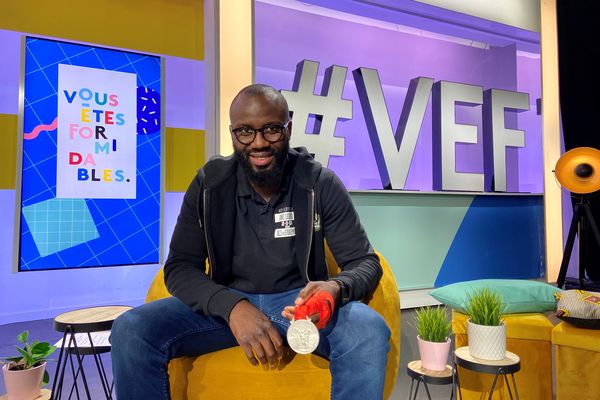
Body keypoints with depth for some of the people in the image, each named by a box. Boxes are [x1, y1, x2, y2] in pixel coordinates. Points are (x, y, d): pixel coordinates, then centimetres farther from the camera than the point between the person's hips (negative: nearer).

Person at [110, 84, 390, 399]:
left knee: (370, 331, -31)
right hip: (227, 303, 2)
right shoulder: (208, 184, -5)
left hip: (299, 301, -1)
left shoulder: (321, 184, -8)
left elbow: (365, 262, -6)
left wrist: (336, 288, -32)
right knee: (130, 331, -21)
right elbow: (180, 268, -7)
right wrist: (232, 306, -28)